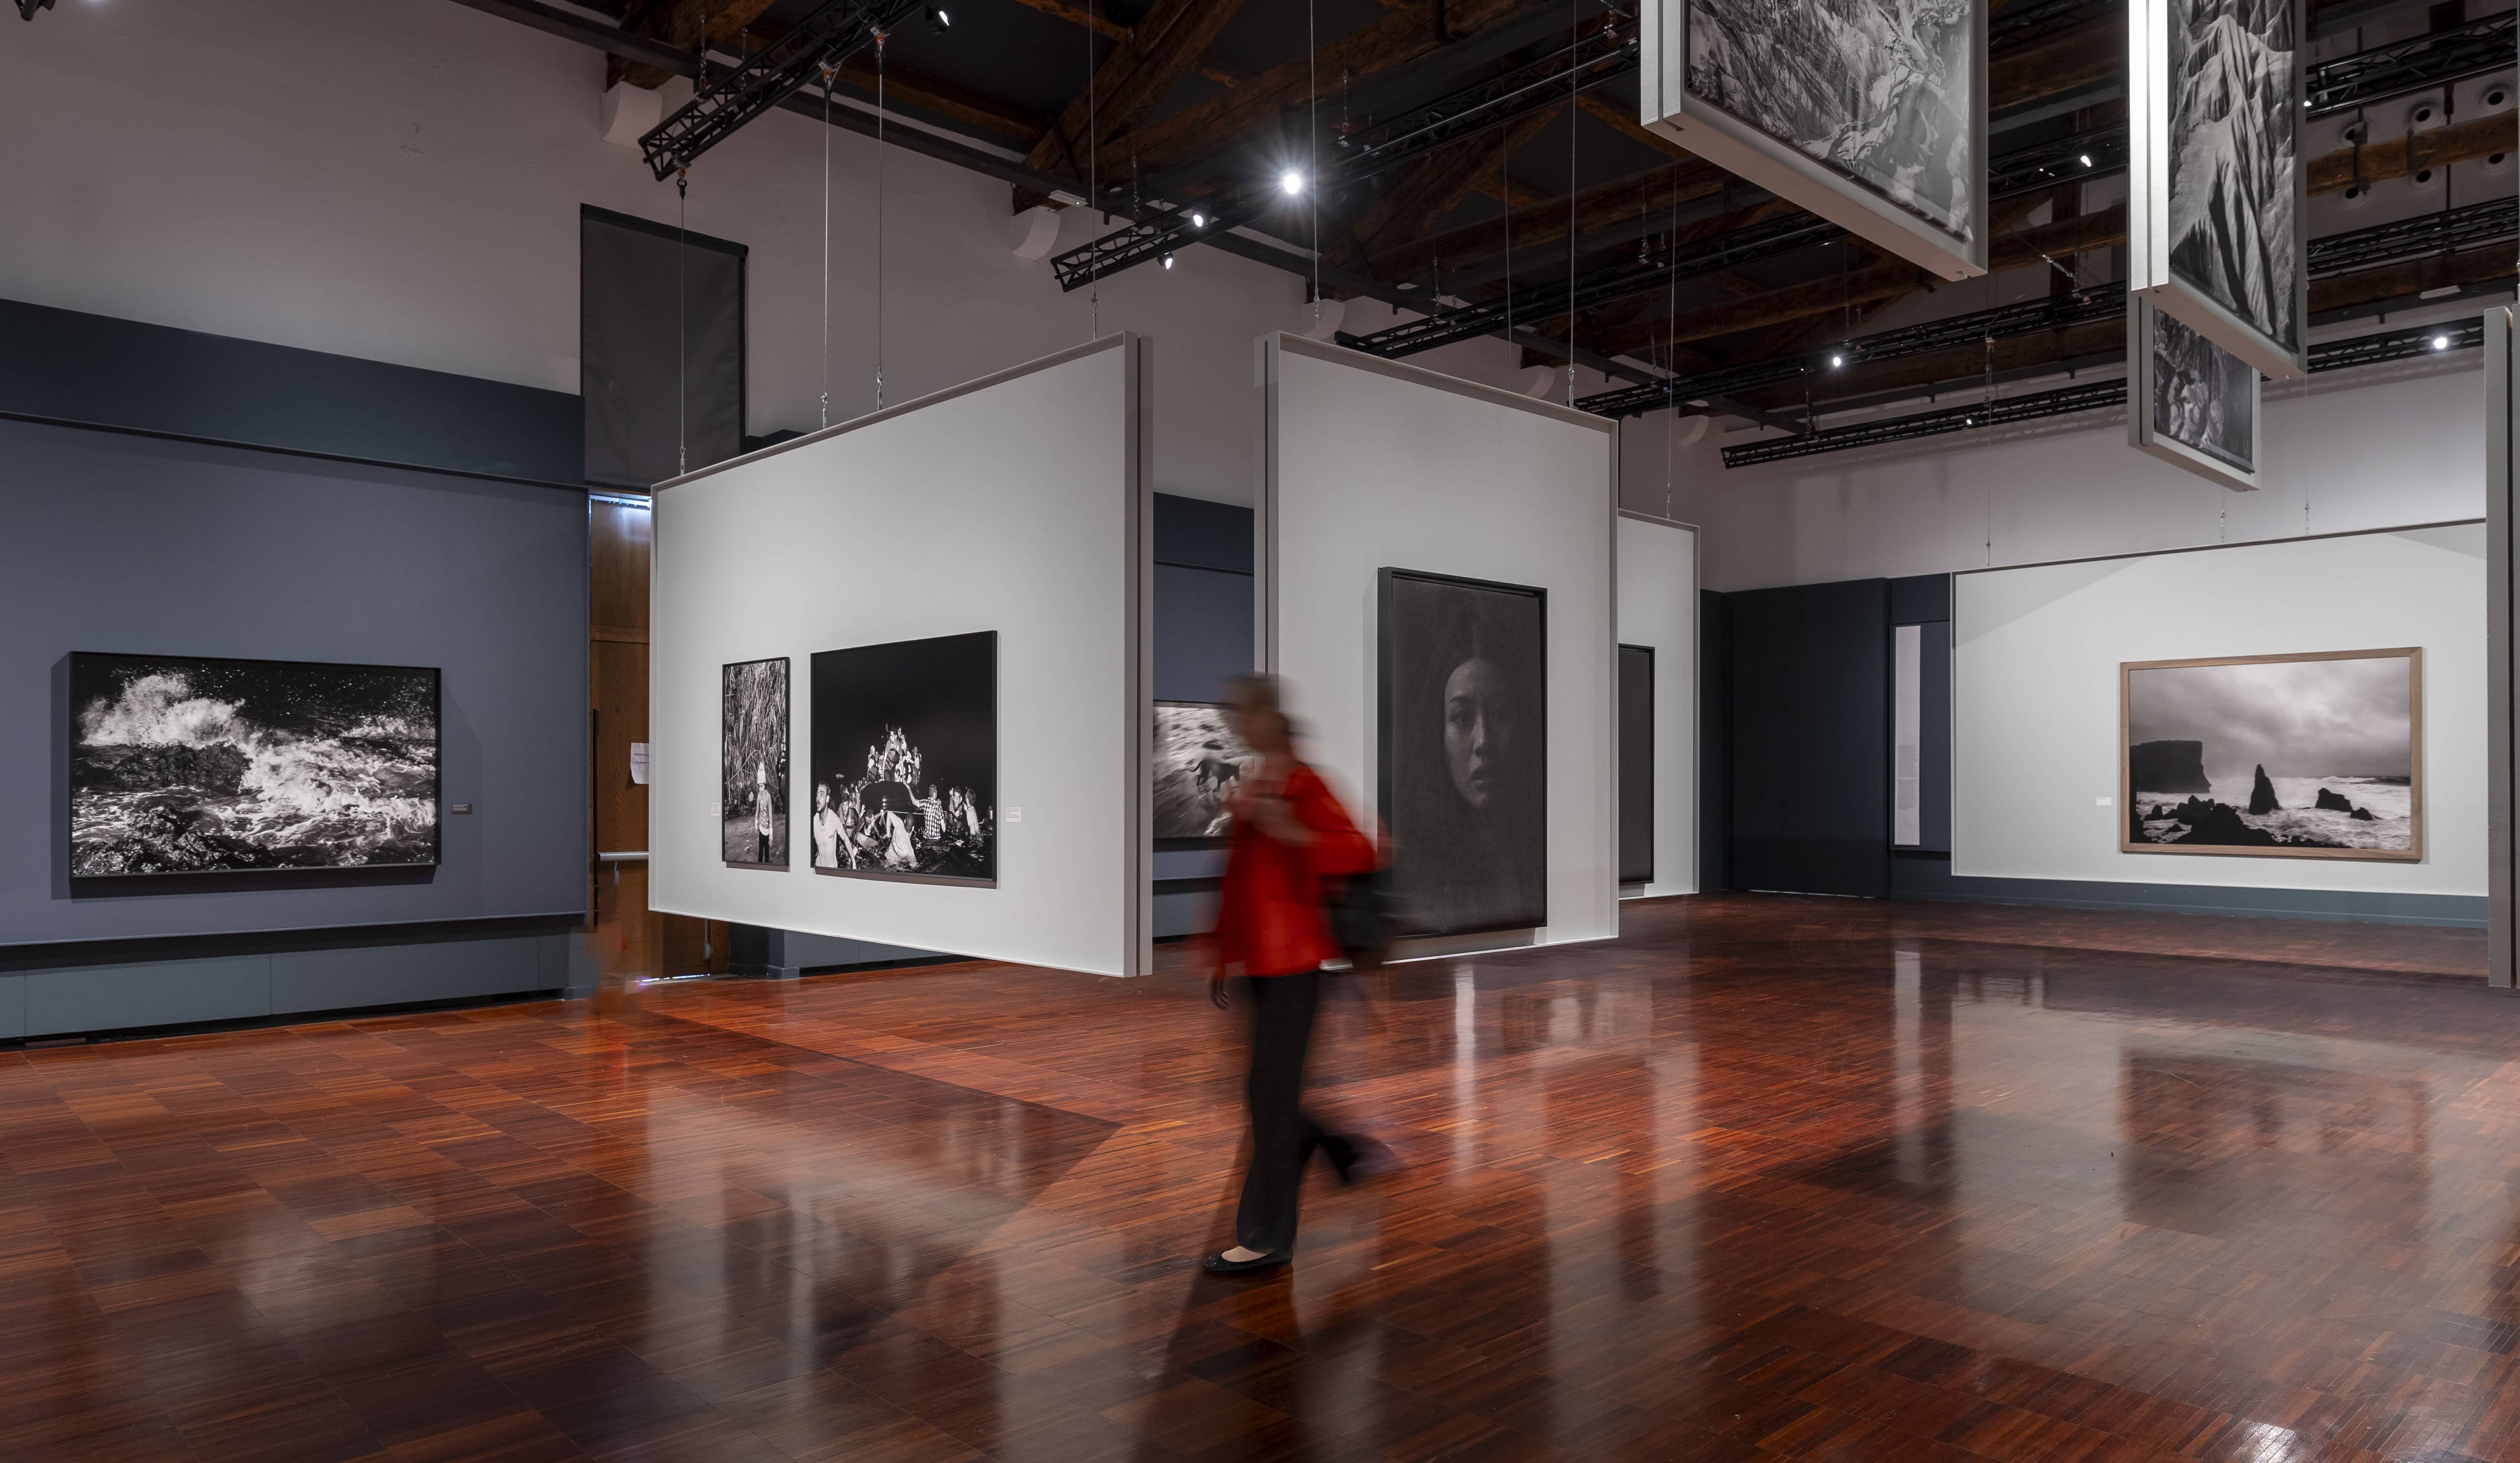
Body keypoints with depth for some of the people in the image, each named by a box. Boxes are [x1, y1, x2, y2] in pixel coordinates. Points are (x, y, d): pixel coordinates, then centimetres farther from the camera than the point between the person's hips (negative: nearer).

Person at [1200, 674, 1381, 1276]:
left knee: (1271, 1093, -4)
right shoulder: (1245, 785, 13)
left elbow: (1361, 852, -19)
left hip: (1292, 961, -8)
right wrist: (1220, 957, 19)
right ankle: (1350, 1148, 36)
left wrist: (1292, 834, -32)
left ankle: (1265, 1238, 6)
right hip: (1260, 961, 8)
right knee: (1270, 1089, 15)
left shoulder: (1302, 785, -10)